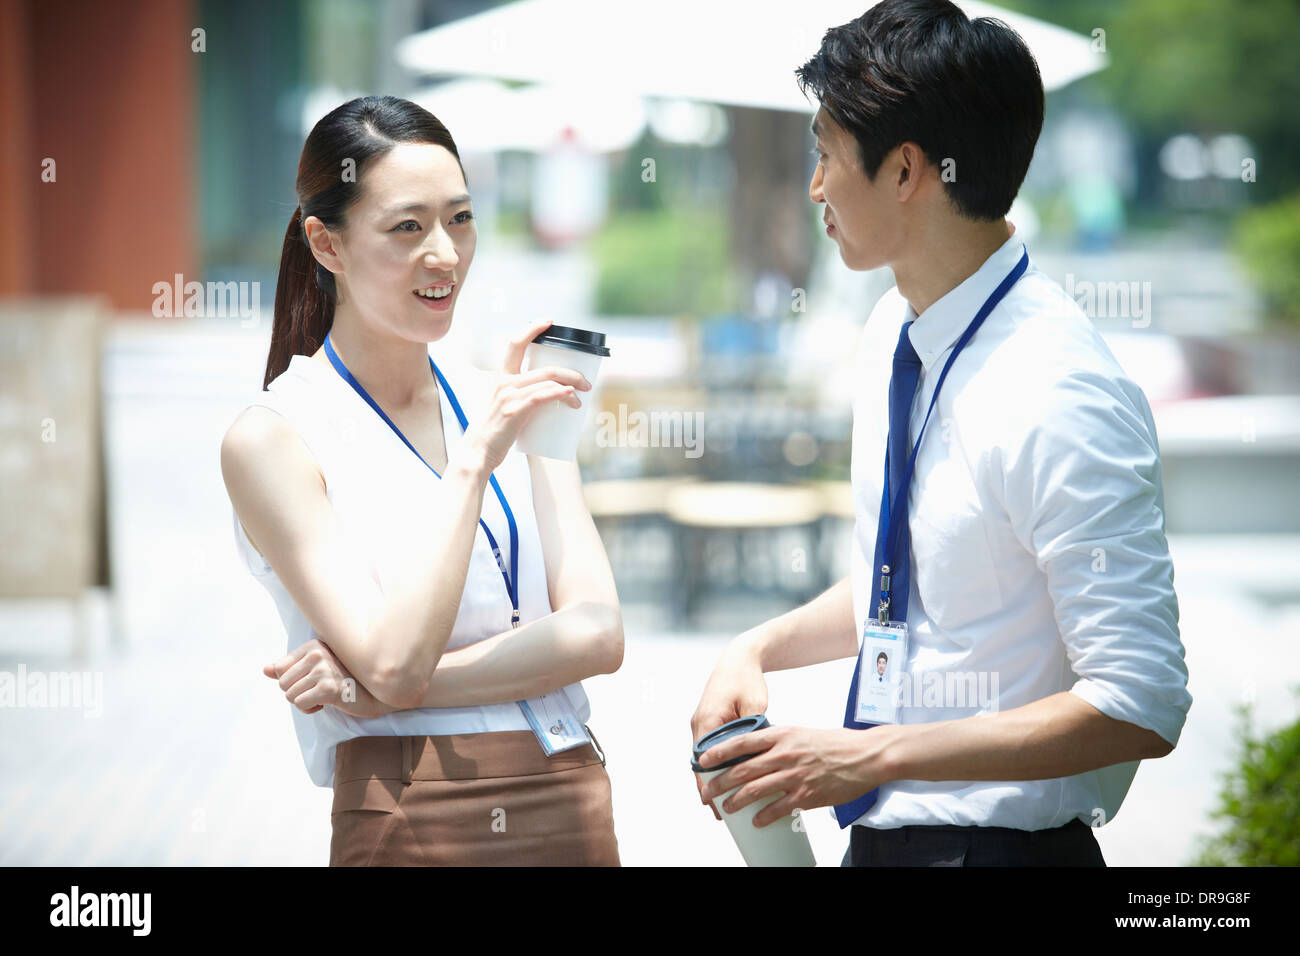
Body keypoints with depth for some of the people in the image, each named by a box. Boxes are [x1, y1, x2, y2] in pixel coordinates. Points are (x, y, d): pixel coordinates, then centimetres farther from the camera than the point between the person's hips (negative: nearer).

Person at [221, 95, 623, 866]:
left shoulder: (511, 402, 5)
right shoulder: (274, 439, -8)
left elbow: (598, 633, -4)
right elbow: (394, 661, -17)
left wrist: (389, 688, -13)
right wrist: (473, 462, -19)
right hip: (414, 824, -4)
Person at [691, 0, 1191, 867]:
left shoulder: (1058, 399, -22)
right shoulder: (894, 337, 4)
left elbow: (1140, 710, -24)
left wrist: (870, 757, -23)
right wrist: (762, 648, 1)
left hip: (998, 841, -8)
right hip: (879, 829, 8)